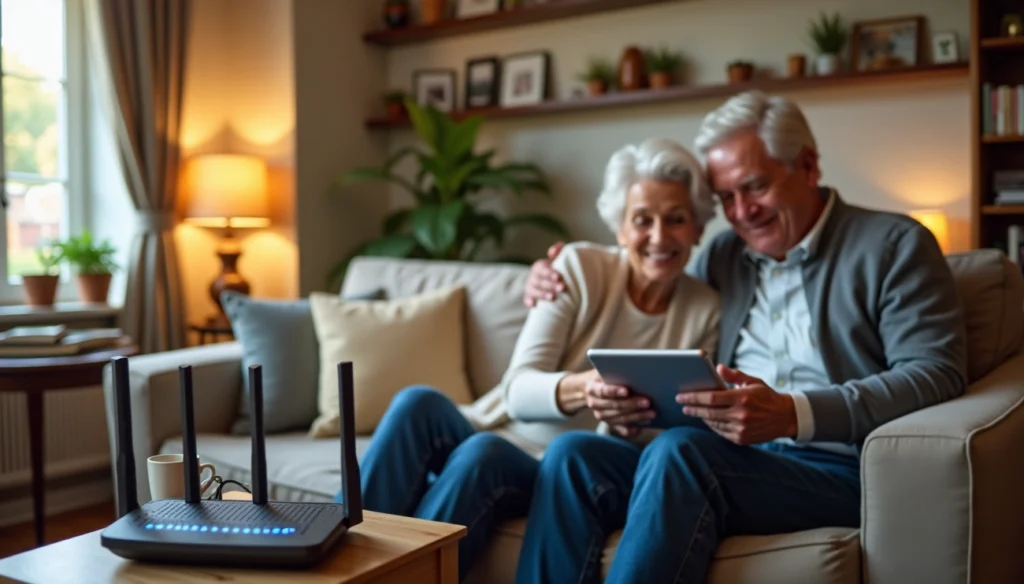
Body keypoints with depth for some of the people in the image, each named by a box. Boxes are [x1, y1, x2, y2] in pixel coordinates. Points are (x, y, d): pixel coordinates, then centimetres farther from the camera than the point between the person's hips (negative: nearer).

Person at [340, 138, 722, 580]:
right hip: (505, 431, 1)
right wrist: (579, 389, -34)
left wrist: (632, 428, -24)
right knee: (419, 402, -32)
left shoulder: (704, 311, -1)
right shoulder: (580, 268, -5)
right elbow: (518, 389, -12)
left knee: (481, 453, -34)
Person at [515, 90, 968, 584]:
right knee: (572, 453, -20)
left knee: (677, 449, -33)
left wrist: (795, 414, -23)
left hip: (837, 469, -5)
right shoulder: (722, 256, 22)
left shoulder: (894, 245, 5)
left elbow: (938, 373, -8)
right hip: (729, 460, 6)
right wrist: (561, 286, 18)